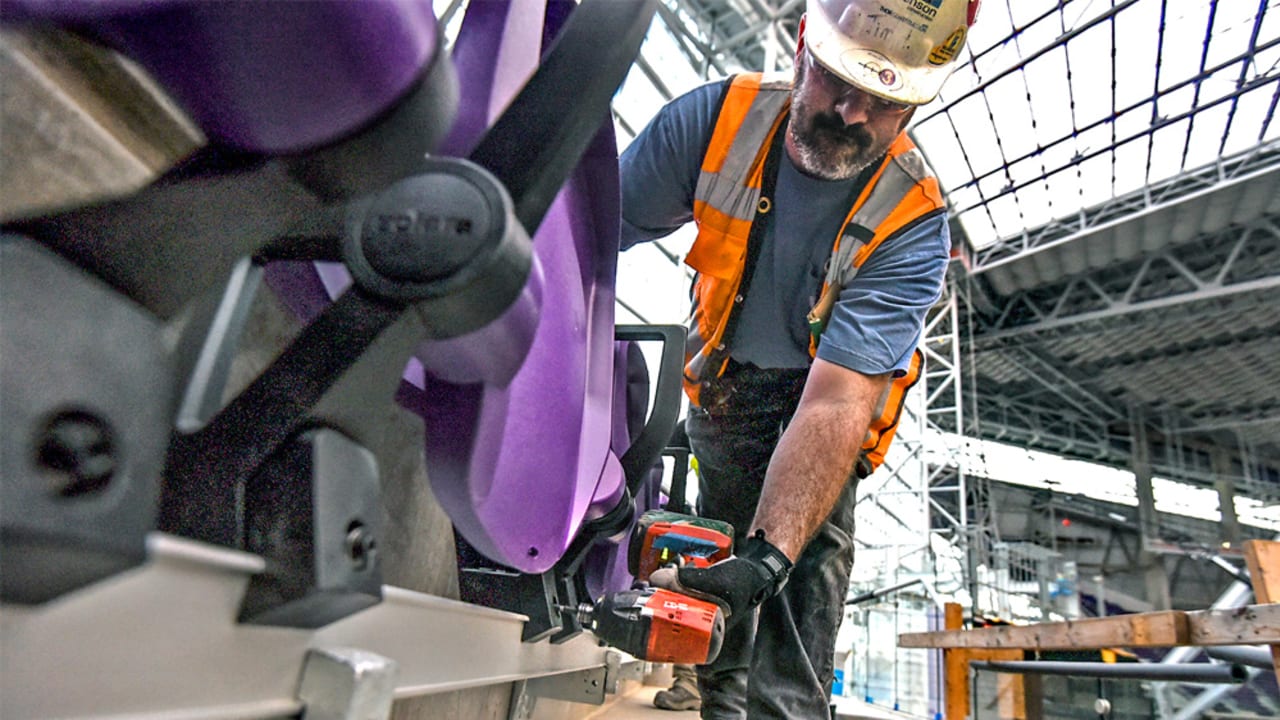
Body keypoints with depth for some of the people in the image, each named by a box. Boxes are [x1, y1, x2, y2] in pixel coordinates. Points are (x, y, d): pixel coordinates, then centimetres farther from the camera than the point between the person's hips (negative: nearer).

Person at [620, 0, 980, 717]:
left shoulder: (915, 222, -24)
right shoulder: (716, 117, -18)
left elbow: (837, 401, -34)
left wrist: (768, 557, -43)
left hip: (820, 397, -1)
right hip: (722, 382, 2)